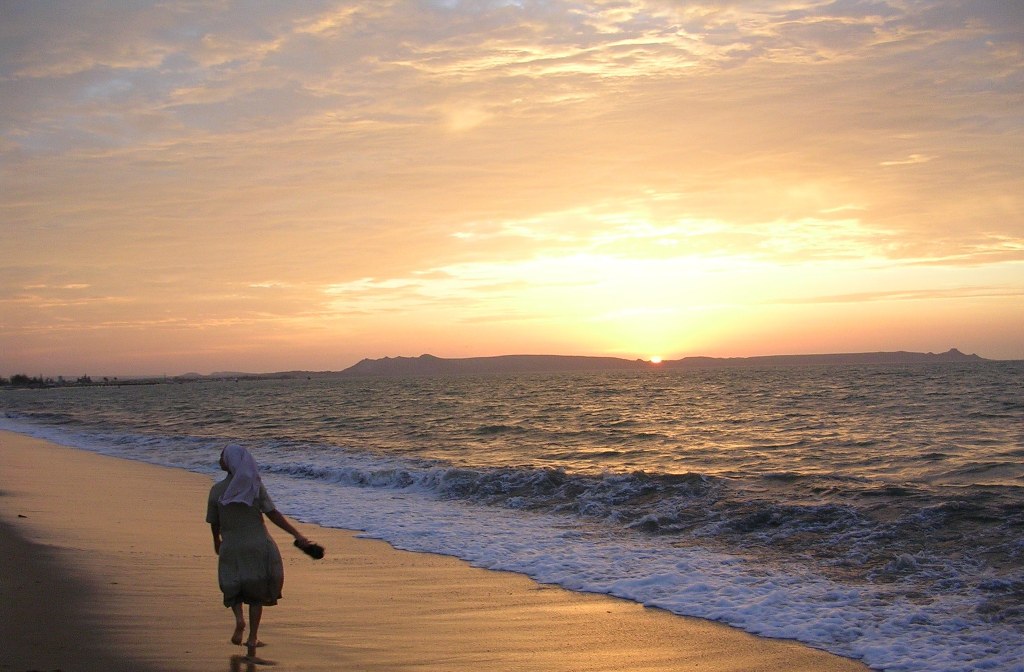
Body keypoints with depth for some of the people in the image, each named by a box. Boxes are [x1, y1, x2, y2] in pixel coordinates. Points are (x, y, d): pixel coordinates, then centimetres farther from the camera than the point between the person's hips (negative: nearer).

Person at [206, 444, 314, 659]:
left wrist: (217, 542, 25)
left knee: (233, 589, 20)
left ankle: (239, 618, -10)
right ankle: (252, 639, 8)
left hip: (231, 547, 0)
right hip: (258, 545, 0)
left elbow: (213, 522, 4)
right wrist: (297, 535, -11)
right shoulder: (255, 486, -6)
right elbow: (273, 514, -12)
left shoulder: (217, 490, -5)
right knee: (256, 592, 14)